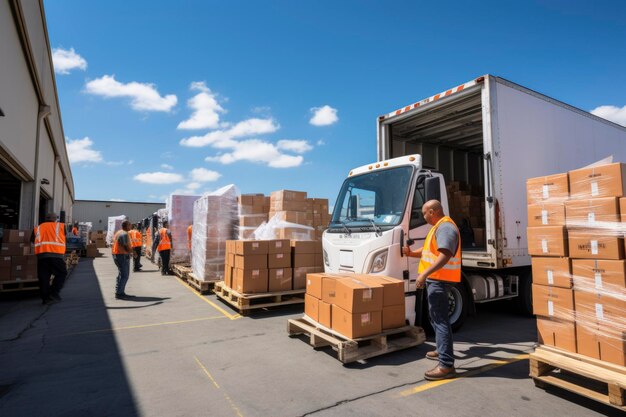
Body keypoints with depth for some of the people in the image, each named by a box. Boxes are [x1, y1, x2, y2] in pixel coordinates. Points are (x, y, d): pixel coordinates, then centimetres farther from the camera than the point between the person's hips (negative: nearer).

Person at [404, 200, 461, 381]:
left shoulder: (445, 227, -16)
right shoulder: (439, 227, 18)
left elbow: (445, 256, -28)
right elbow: (430, 250, 24)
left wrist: (424, 273, -32)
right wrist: (412, 253, 10)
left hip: (439, 279, -11)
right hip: (435, 278, 11)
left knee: (440, 318, -11)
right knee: (436, 315, 21)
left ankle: (446, 365, -8)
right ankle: (442, 350, 37)